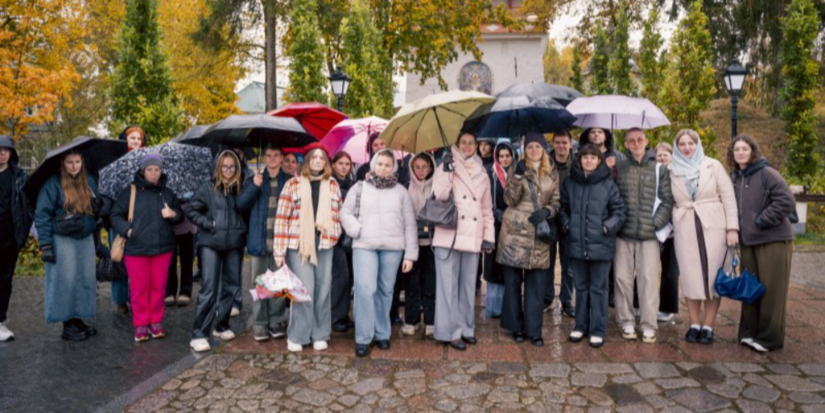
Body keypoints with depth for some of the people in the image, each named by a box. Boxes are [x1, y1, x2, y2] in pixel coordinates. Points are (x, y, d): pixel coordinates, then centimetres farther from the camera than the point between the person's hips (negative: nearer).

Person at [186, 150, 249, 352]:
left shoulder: (240, 188, 5)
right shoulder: (207, 187, 0)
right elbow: (192, 211, 4)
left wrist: (242, 231, -6)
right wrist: (208, 223, -8)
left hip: (234, 245, 3)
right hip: (211, 244, -3)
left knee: (231, 286, 10)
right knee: (209, 288, -7)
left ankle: (221, 325, 28)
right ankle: (199, 334, 2)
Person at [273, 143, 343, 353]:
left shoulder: (333, 185, 11)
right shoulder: (293, 184, 1)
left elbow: (338, 214, 15)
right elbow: (282, 217, -2)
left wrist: (334, 237, 1)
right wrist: (279, 249, -6)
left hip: (324, 244, 3)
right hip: (299, 244, -3)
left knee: (322, 290, 5)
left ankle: (319, 335, 18)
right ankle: (297, 336, 10)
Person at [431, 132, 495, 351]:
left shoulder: (481, 174, 16)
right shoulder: (446, 167, 5)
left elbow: (487, 209, 16)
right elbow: (439, 195, -11)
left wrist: (489, 236, 9)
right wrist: (447, 170, -16)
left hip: (473, 238, 4)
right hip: (448, 236, -4)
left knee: (468, 285, 11)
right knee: (449, 285, -2)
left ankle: (466, 328, 22)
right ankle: (451, 331, 7)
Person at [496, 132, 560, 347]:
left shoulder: (552, 173, 11)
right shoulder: (517, 169, 3)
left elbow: (557, 202, 10)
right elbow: (510, 199, -8)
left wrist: (546, 211, -10)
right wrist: (518, 175, -19)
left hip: (539, 233, 2)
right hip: (515, 231, -2)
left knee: (537, 283, 3)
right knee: (513, 281, 4)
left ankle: (534, 330, 13)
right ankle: (516, 326, 17)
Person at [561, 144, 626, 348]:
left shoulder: (608, 184, -2)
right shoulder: (569, 183, 5)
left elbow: (619, 210, 1)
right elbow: (563, 208, 14)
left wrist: (609, 226, -14)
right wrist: (566, 224, -2)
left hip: (601, 244, -2)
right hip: (576, 244, 3)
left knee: (598, 288, 6)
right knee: (581, 287, 14)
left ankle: (598, 330, 17)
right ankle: (580, 326, 26)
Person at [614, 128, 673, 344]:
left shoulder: (659, 169, 7)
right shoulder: (618, 168, 6)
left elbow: (667, 200, 4)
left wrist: (656, 223, -4)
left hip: (649, 235, 0)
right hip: (623, 233, 1)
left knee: (648, 278, 0)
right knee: (622, 277, 4)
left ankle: (649, 325, 11)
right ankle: (626, 322, 17)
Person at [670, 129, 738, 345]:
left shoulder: (713, 166, 4)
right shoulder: (672, 171, 7)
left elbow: (728, 197, 1)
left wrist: (732, 228, -6)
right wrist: (667, 226, -3)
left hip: (713, 227, -1)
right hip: (684, 230, 1)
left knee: (712, 277, 2)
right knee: (691, 278, 4)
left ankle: (708, 327, 12)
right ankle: (694, 325, 15)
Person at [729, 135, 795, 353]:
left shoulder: (767, 173, -10)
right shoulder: (735, 179, 9)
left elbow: (787, 201, -18)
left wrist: (762, 221, -16)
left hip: (773, 241, -6)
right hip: (747, 242, 6)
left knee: (771, 290, 1)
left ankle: (769, 338, 12)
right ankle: (749, 332, 23)